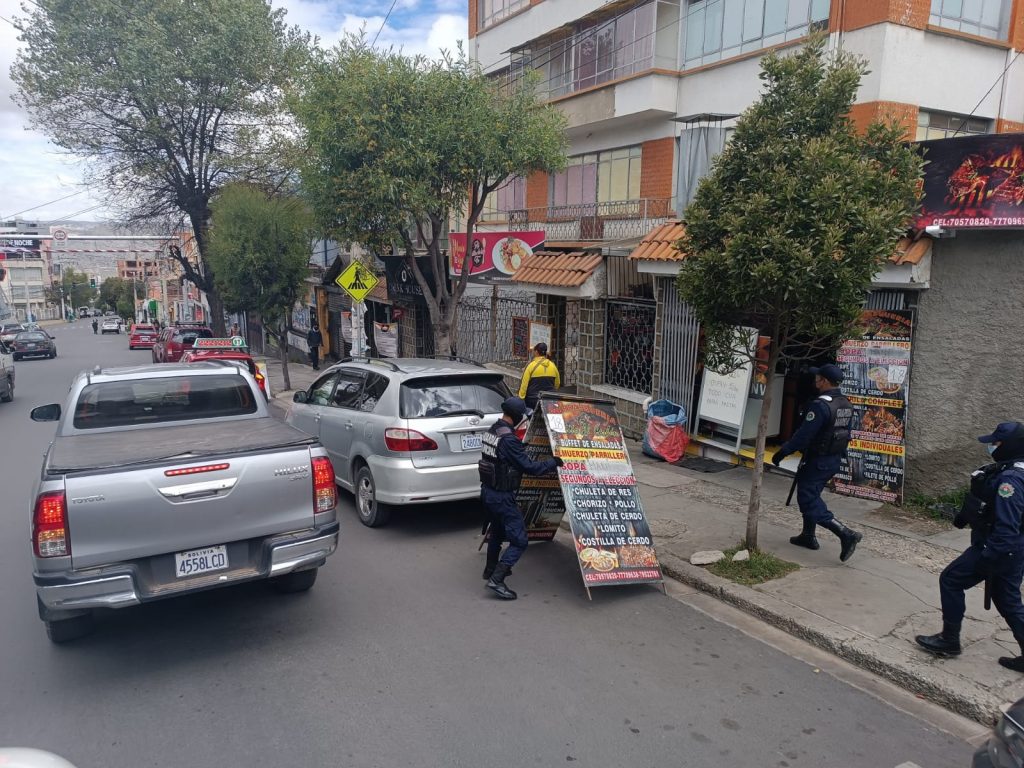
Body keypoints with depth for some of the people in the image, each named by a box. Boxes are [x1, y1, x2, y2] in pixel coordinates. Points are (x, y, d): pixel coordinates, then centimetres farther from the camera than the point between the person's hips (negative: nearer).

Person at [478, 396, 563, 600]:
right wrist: (554, 462, -8)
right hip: (502, 497, -10)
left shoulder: (493, 430, 3)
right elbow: (530, 467, -21)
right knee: (519, 541, -3)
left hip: (487, 491, 10)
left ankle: (491, 569, 46)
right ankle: (496, 579, -9)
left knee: (498, 532, 30)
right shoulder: (509, 439, -24)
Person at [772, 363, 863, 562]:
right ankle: (808, 536, 29)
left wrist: (782, 452, -15)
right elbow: (845, 434, 14)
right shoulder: (846, 405, 6)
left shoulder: (820, 405, -23)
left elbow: (803, 435, -24)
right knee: (811, 496, 22)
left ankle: (846, 534, -12)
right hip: (835, 460, 9)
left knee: (809, 502, -3)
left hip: (817, 461, -9)